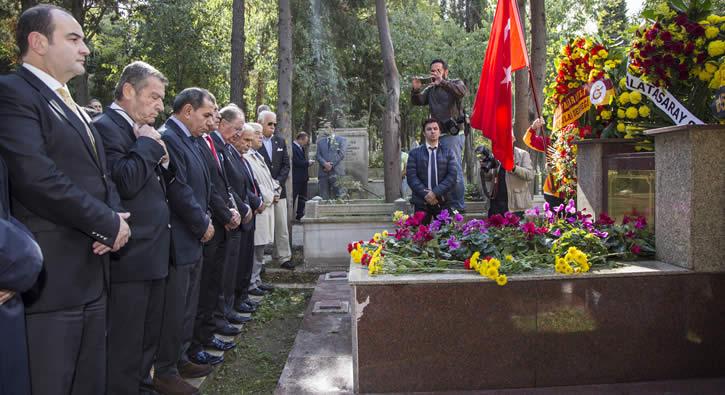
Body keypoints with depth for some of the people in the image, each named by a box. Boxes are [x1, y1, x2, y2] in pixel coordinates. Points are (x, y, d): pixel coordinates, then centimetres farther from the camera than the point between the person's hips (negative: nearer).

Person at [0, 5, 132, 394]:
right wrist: (110, 225, -13)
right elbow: (37, 178, -22)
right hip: (50, 278, -8)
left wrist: (114, 218, -3)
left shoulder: (73, 107, 20)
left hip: (92, 274, 8)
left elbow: (102, 177, 18)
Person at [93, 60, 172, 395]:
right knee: (124, 349, 1)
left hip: (152, 254, 9)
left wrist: (162, 162, 3)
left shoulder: (139, 133, 15)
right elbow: (124, 182, -25)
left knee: (148, 341, 20)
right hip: (129, 257, -9)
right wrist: (149, 145, -12)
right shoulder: (106, 127, -11)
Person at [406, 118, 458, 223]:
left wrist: (436, 193, -14)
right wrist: (425, 194, -14)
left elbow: (452, 176, -2)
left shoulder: (448, 153, 9)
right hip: (421, 201, -1)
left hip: (443, 201, 1)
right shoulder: (414, 153, 7)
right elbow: (411, 176, -2)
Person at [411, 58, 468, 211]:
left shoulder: (455, 83, 3)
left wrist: (442, 82, -28)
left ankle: (458, 205, 2)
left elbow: (463, 91, -19)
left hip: (452, 134, -6)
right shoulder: (430, 89, 18)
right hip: (436, 135, 6)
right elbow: (417, 102, 10)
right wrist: (416, 90, -10)